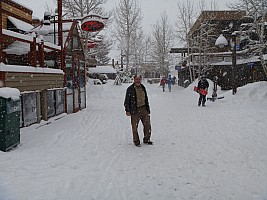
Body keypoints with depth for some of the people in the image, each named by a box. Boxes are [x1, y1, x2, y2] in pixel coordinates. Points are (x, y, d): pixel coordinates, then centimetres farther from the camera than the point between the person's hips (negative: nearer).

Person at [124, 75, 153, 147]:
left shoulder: (143, 88, 12)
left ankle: (146, 139, 23)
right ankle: (136, 141, 18)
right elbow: (127, 100, -4)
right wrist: (127, 110, -10)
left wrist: (148, 109, 18)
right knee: (135, 127, 1)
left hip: (143, 109, 5)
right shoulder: (130, 89, -6)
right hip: (135, 110, -5)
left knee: (147, 125, 6)